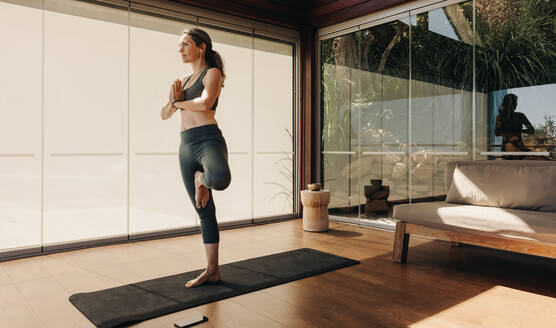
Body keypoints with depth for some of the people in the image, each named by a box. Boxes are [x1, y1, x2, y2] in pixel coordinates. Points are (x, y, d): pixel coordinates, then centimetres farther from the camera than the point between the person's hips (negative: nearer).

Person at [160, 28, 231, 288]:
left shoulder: (212, 72, 3)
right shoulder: (185, 81, 25)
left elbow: (205, 103, -17)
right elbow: (164, 114, 22)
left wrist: (180, 102, 0)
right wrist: (173, 101, 1)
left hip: (208, 139, -7)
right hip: (186, 146, 7)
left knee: (221, 178, -42)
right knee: (204, 212, 7)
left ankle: (202, 179, -5)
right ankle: (212, 270, 14)